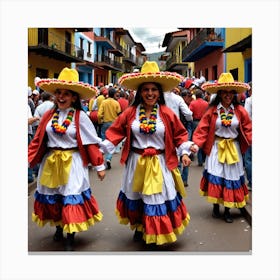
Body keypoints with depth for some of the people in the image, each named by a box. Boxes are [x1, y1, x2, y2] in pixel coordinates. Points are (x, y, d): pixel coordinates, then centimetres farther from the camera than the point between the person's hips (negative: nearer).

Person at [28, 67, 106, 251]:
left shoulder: (80, 116, -10)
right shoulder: (49, 115, 2)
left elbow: (91, 142, -8)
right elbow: (38, 140, 5)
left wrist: (99, 166, -6)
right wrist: (29, 159, 2)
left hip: (72, 163, -4)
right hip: (51, 162, 5)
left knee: (71, 197, 0)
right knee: (53, 197, 16)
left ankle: (70, 239, 15)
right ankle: (59, 229, 40)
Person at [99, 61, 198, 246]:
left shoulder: (167, 114, -5)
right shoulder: (130, 113, -3)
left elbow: (180, 134, 3)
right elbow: (116, 132, 1)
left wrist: (184, 152, -7)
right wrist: (101, 148, -4)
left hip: (159, 164, -1)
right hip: (136, 163, 2)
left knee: (158, 197, 4)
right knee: (136, 197, 15)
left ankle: (156, 234, 23)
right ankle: (139, 228, 37)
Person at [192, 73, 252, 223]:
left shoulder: (239, 110, -3)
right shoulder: (212, 110, -6)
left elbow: (248, 129, -1)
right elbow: (202, 129, -9)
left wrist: (252, 142, -14)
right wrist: (196, 143, -20)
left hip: (233, 148, 1)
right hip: (216, 148, -1)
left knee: (231, 177, 7)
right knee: (216, 176, 3)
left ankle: (227, 209, 21)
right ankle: (216, 206, 21)